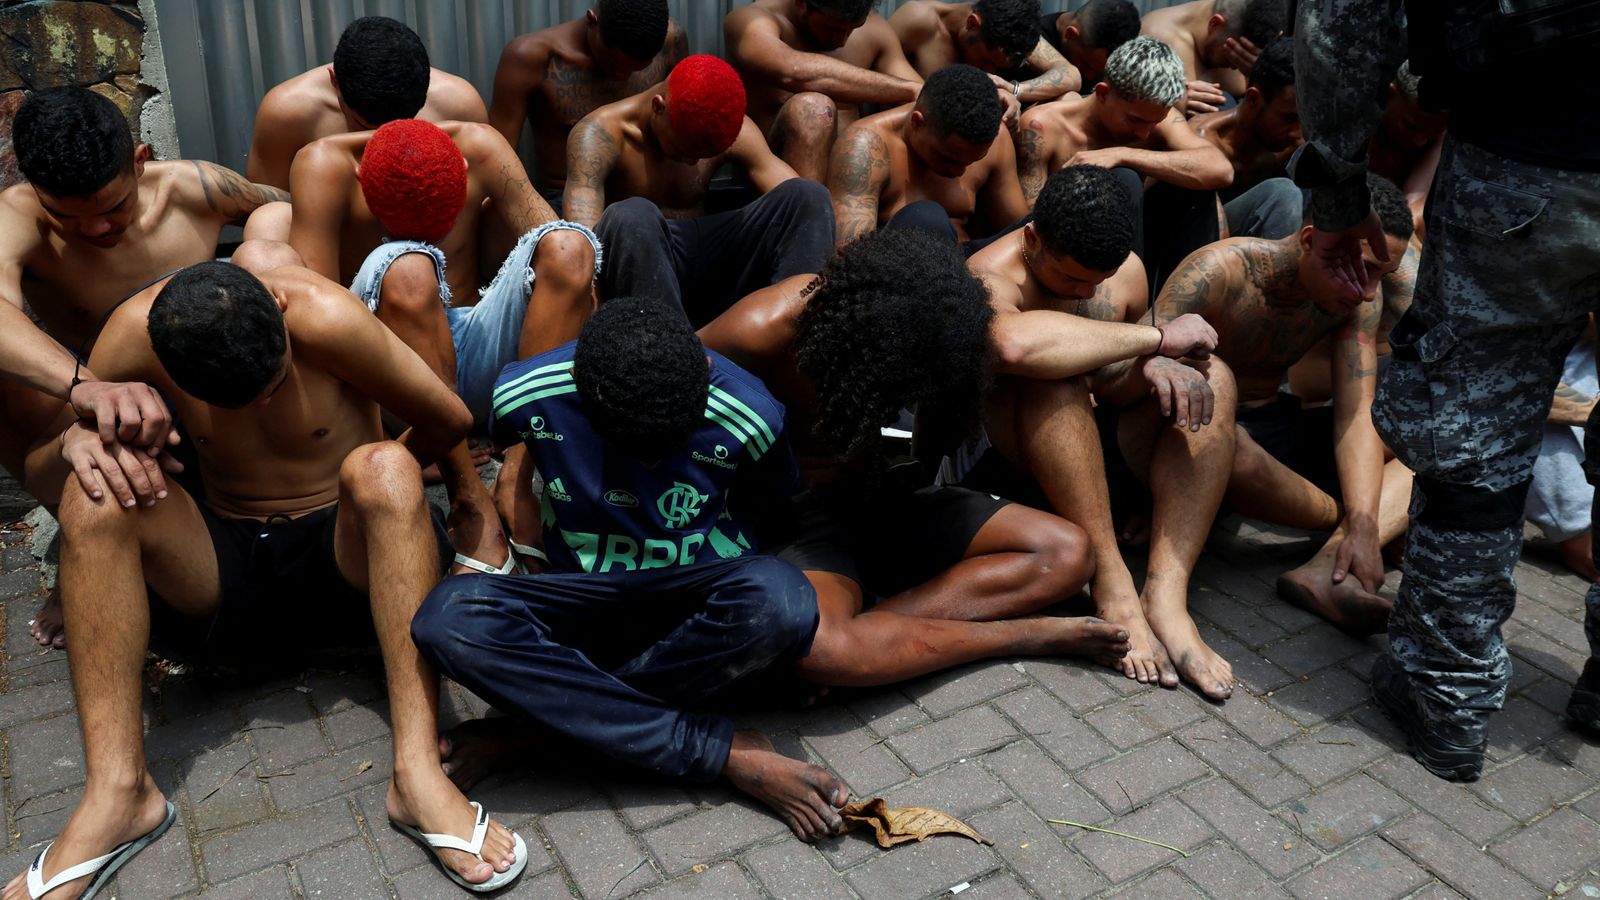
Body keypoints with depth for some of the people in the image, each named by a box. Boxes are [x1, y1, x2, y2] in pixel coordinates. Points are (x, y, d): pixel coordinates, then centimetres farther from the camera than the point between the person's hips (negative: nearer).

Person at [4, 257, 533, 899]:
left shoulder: (326, 316, -20)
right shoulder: (137, 331, -12)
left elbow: (450, 419, -7)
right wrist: (81, 445, -19)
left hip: (343, 554, -2)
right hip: (223, 568, 3)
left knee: (382, 469, -33)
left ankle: (418, 773, -43)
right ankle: (116, 791, -30)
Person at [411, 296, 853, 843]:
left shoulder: (747, 416, -16)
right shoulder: (527, 396, -14)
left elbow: (778, 505, 4)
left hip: (693, 603, -1)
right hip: (583, 600, 2)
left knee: (781, 601, -37)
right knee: (448, 617, -30)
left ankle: (539, 719, -19)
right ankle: (722, 752, -27)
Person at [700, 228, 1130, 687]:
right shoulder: (761, 331, -25)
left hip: (877, 497, 6)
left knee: (1067, 553, -10)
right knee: (818, 646, -41)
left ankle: (870, 622, -22)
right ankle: (1021, 635, -19)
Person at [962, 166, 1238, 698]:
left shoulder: (1128, 271, 3)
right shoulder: (990, 278, -20)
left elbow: (1110, 384, 13)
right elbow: (1014, 343, -46)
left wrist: (1151, 368, -14)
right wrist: (1157, 337, -34)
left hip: (1097, 453, 7)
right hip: (1009, 462, -6)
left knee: (1212, 379, -15)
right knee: (1053, 375, -35)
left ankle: (1166, 594, -30)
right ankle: (1113, 584, -31)